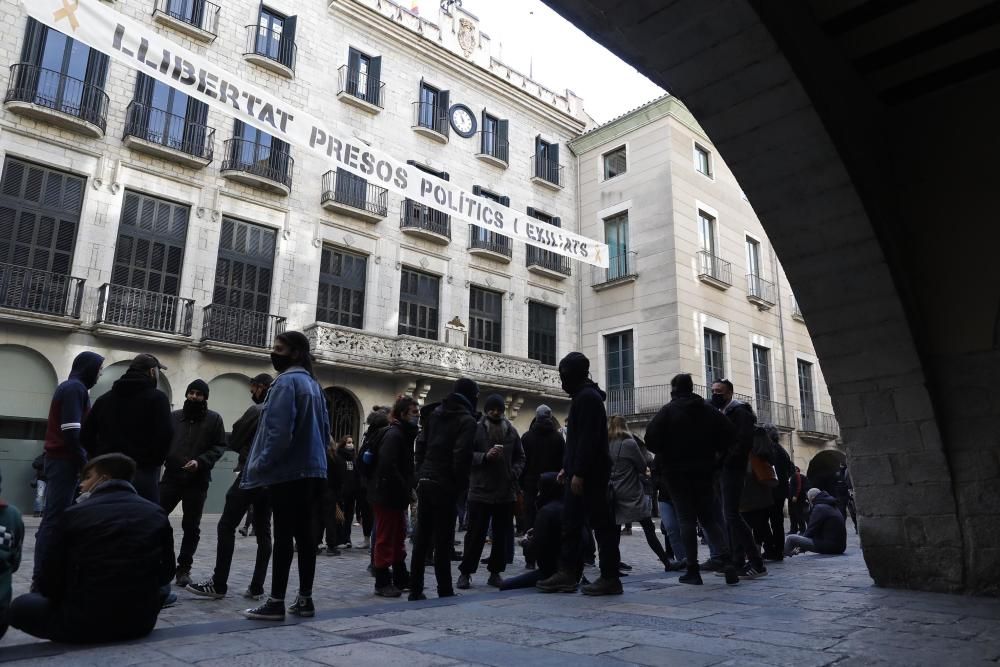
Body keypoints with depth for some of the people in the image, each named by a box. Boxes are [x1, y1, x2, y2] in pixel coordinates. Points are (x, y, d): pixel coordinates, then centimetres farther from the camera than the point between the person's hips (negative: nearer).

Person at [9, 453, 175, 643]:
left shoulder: (74, 515, -6)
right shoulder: (156, 513, 1)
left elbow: (49, 584, -1)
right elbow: (166, 574, 6)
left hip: (84, 624, -3)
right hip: (141, 621, 3)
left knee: (21, 606, 22)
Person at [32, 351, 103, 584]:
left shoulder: (69, 387, 20)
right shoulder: (75, 388, -11)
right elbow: (72, 431, -20)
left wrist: (81, 460, 13)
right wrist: (84, 462, -15)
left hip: (58, 460, 10)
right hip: (65, 461, -10)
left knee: (56, 518, 10)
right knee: (54, 520, -9)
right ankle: (41, 577, -7)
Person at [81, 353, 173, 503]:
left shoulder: (104, 398, 14)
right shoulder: (156, 397, -5)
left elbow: (86, 435, 13)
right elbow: (165, 435, -15)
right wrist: (154, 463, 0)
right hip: (142, 474, -6)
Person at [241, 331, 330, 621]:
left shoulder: (286, 382, -11)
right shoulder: (314, 384, 16)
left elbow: (278, 431, -19)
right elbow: (324, 429, 19)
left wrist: (260, 466, -11)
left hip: (288, 471, -8)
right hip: (313, 470, 8)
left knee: (283, 536, -4)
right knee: (305, 535, 9)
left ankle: (276, 602, 3)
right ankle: (304, 599, 14)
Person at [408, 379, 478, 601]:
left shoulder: (435, 413, 12)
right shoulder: (467, 421, -8)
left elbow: (420, 444, 11)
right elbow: (462, 456, -17)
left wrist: (421, 474, 14)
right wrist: (461, 484, -6)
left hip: (425, 482, 6)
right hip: (445, 486, -6)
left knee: (421, 538, 11)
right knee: (443, 541, 2)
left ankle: (415, 590, 17)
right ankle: (445, 591, 9)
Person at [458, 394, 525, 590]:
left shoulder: (511, 431, 8)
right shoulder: (476, 429, -3)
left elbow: (520, 457, 15)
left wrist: (514, 472, -2)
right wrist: (485, 456, -20)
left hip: (506, 493, 4)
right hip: (480, 491, -4)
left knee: (502, 536, 10)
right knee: (476, 534, 2)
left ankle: (495, 572, 22)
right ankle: (465, 572, 15)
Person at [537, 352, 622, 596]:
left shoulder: (587, 397, -13)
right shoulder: (583, 396, 18)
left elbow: (588, 439, -21)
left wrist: (578, 473, -22)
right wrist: (567, 467, 19)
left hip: (590, 474, -10)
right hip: (581, 473, 10)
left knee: (601, 523, -3)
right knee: (571, 523, 11)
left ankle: (610, 578, 4)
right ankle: (568, 573, 16)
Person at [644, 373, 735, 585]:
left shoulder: (668, 411, -7)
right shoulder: (709, 410, 6)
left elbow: (651, 438, -16)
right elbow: (730, 435, 3)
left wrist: (664, 454, 3)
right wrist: (715, 455, 13)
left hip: (677, 472, -4)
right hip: (704, 472, 4)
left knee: (687, 519, 2)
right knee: (709, 517, 13)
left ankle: (693, 570, 2)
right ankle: (727, 558, -4)